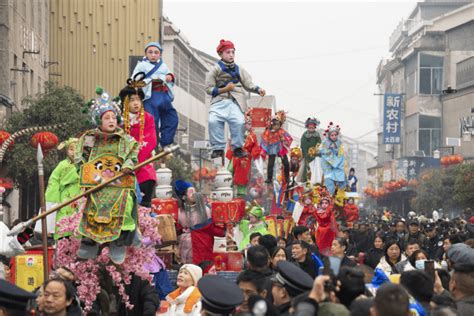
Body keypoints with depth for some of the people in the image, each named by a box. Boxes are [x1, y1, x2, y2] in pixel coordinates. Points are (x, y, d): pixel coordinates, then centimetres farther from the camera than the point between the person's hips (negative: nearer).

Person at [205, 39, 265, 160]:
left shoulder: (239, 70, 18)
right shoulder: (215, 70, 8)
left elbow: (248, 84, 11)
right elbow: (209, 88, 4)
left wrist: (258, 89, -9)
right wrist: (224, 89, -8)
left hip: (235, 101, 1)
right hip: (219, 100, -1)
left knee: (239, 121, -25)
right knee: (213, 121, -26)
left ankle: (237, 148, -6)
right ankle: (218, 148, -12)